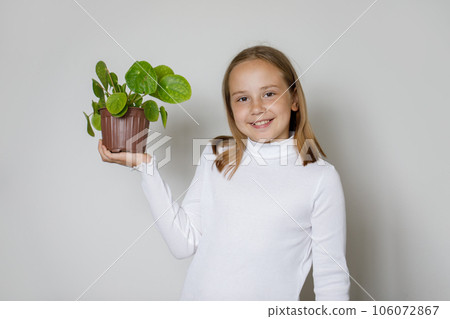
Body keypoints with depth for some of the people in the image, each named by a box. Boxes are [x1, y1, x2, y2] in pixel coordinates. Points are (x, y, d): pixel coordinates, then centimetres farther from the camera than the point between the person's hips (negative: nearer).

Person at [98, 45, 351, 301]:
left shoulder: (322, 177, -9)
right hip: (196, 297, 3)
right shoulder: (215, 157, 0)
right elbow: (184, 243, -5)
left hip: (269, 305, -2)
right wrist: (146, 165, -7)